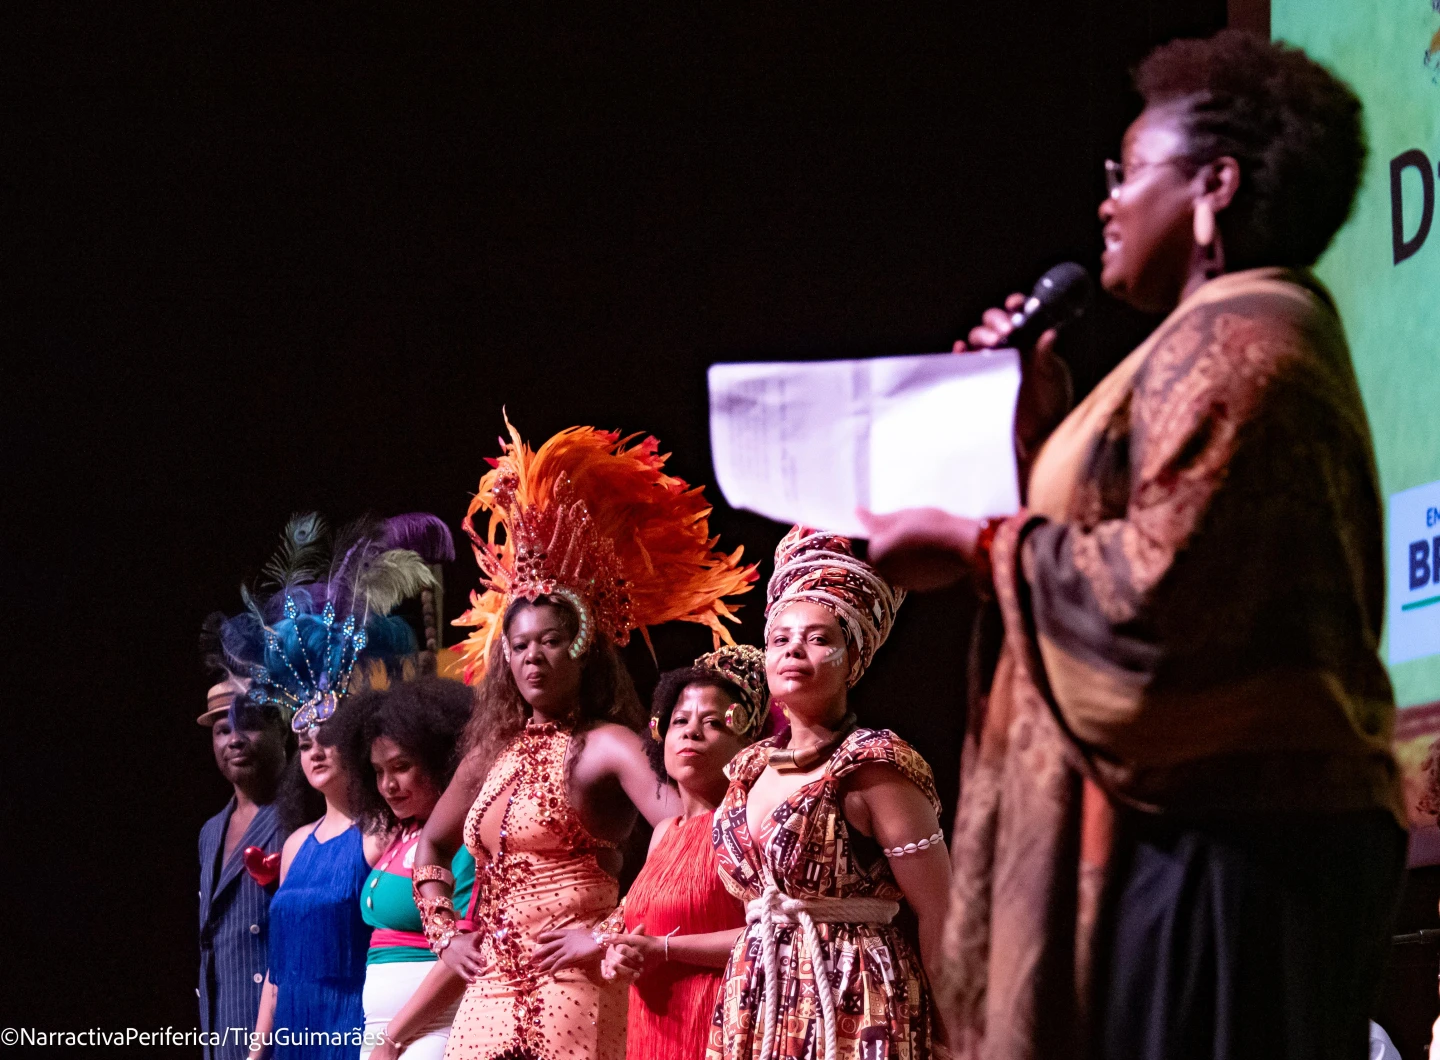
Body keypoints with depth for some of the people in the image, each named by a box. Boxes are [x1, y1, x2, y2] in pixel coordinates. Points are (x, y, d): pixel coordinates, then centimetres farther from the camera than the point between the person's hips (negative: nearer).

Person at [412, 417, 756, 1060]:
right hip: (489, 995, 6)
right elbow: (432, 846, 31)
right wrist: (445, 932, 16)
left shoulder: (607, 745, -4)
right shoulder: (492, 753, 16)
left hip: (571, 992, -6)